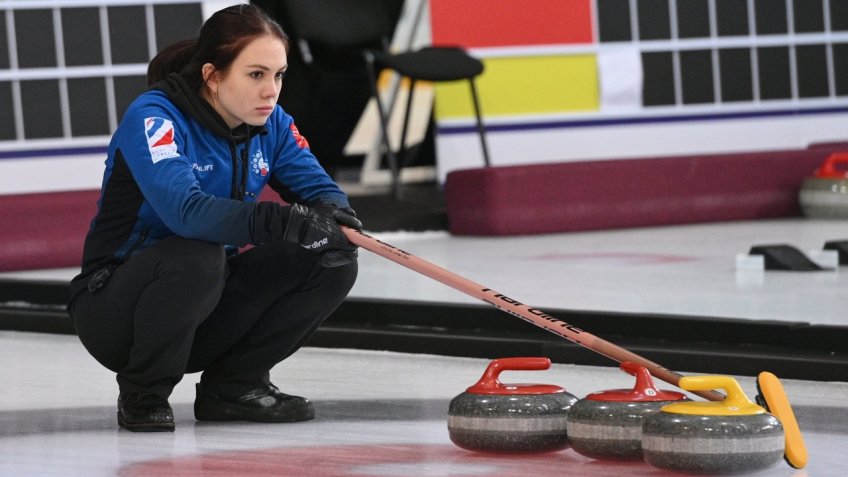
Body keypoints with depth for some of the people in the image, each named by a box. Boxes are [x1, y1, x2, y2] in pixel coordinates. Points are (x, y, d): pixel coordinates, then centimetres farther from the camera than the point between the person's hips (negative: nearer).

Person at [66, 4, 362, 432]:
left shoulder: (271, 124, 1)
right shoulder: (154, 116, -22)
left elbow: (317, 186, -4)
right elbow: (184, 210, -38)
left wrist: (334, 215, -29)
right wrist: (277, 220, -50)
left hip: (210, 307, 7)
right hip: (113, 310, -7)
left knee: (333, 261, -10)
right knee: (197, 257, -38)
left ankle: (233, 383, 2)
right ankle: (142, 395, -14)